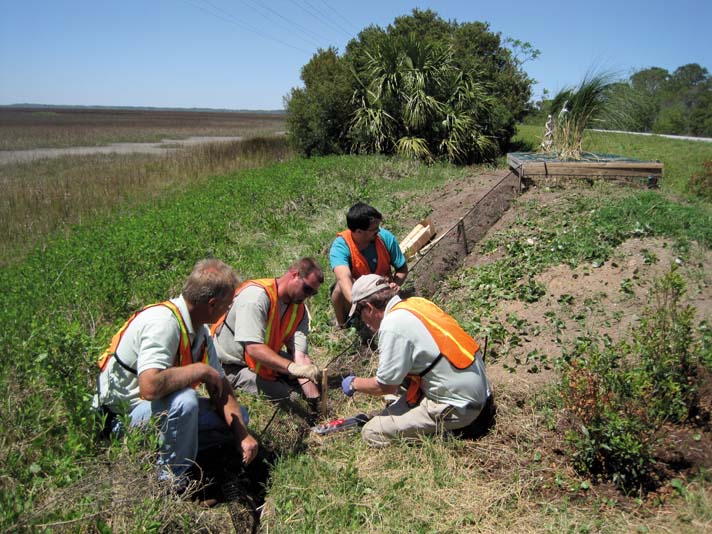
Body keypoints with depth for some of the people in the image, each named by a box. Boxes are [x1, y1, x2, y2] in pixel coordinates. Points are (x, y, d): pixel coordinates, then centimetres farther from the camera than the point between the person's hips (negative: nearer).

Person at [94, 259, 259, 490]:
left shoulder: (201, 330, -1)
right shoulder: (162, 322, -29)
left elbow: (221, 388, 3)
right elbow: (150, 387, -43)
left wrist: (243, 435, -6)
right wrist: (201, 370, -28)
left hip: (167, 407, 9)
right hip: (123, 414, -8)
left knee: (237, 416, 4)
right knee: (184, 400, -36)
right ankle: (170, 483, -14)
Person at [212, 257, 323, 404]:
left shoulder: (299, 310, -6)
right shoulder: (256, 295, -28)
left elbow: (300, 355, -16)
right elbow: (254, 348, -37)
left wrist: (314, 399, -26)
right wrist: (292, 367, -49)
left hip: (264, 361, 7)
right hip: (231, 366, -7)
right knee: (283, 394, -21)